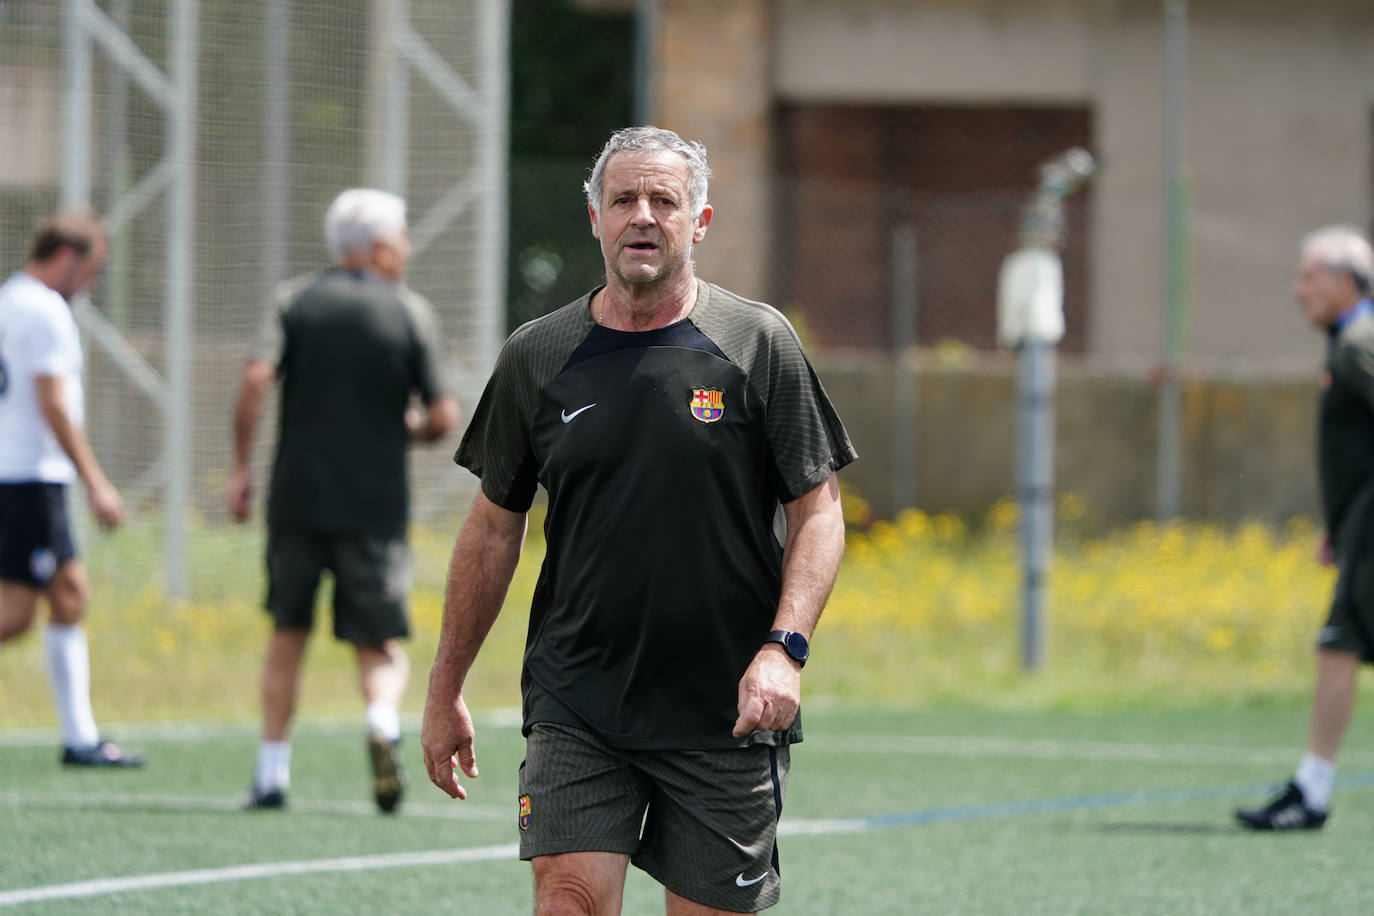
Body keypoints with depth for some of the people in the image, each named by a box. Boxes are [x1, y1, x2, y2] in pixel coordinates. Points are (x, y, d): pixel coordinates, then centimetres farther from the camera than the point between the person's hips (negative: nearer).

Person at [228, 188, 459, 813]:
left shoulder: (295, 300, 4)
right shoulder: (411, 313, 1)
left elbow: (256, 379, -10)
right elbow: (443, 417, -4)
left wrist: (241, 468, -5)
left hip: (298, 498, 2)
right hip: (376, 505, -2)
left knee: (288, 635, 15)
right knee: (383, 647, 4)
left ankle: (272, 771, 11)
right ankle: (383, 720, -27)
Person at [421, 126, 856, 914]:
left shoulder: (759, 345, -1)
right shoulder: (538, 358, 5)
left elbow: (818, 512, 0)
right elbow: (494, 528, 13)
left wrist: (783, 647, -15)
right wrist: (446, 690, 13)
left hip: (725, 709, -1)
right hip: (575, 701, 1)